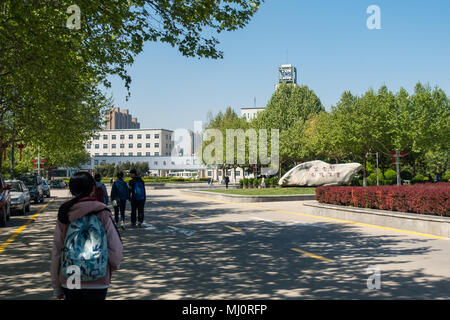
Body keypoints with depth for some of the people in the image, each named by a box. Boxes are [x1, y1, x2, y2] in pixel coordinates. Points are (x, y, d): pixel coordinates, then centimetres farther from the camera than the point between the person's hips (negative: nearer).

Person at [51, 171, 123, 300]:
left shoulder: (64, 217, -3)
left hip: (69, 283, 3)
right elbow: (116, 250, -8)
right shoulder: (102, 214, -9)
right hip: (97, 284, -2)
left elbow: (56, 253, 1)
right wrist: (114, 265, 15)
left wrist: (56, 287, 11)